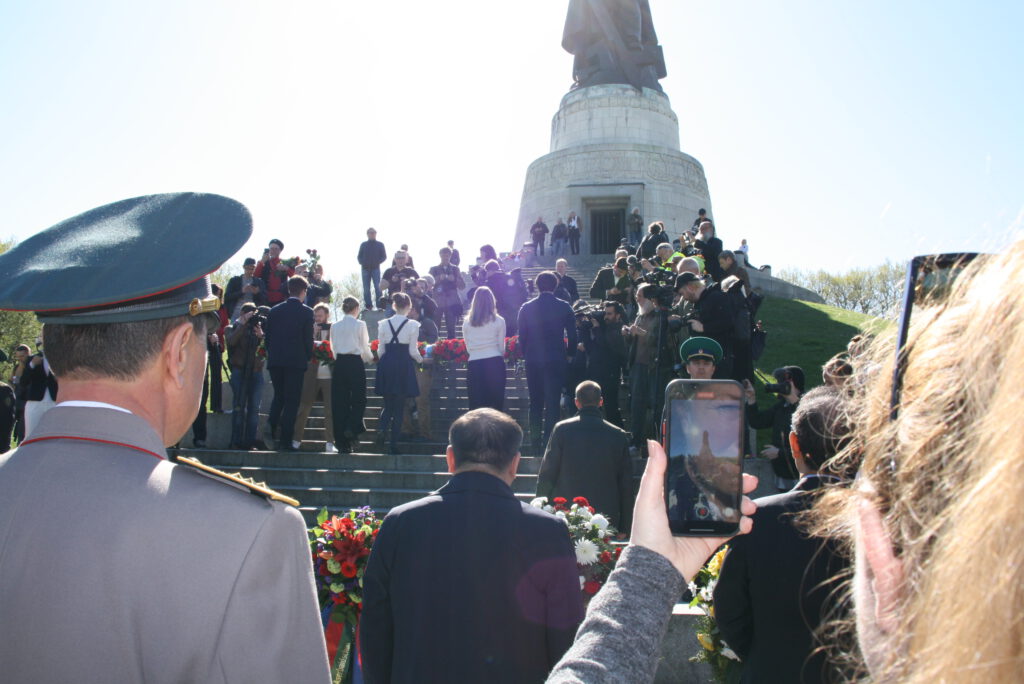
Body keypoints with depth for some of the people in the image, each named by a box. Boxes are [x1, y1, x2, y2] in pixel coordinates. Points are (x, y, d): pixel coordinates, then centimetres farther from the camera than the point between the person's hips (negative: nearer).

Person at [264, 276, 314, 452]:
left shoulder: (274, 311, 8)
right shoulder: (306, 312, -4)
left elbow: (267, 336, 9)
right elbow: (308, 339, -6)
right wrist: (308, 357, 9)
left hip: (275, 361, 4)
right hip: (296, 361, -4)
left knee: (278, 397, 20)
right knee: (292, 401, 0)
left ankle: (270, 429, 4)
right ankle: (285, 441, -2)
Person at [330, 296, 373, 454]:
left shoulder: (334, 326, 8)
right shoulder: (360, 324, -3)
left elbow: (333, 348, 11)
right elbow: (365, 348, 0)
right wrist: (370, 358, 20)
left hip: (339, 364, 4)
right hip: (355, 363, -4)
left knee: (339, 401, 6)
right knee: (359, 399, 8)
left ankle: (341, 442, 7)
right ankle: (352, 429, -13)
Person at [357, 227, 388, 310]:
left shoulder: (380, 244, 7)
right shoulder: (363, 244, 11)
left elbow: (384, 257, 5)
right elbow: (359, 257, 12)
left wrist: (377, 262, -10)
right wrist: (362, 263, -7)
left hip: (376, 268, -2)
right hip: (365, 269, 2)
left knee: (377, 287, -10)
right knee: (366, 288, 2)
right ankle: (368, 305, 6)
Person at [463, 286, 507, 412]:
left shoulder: (467, 323, 4)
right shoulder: (498, 321, -1)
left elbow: (468, 347, 8)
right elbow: (501, 346, 4)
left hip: (474, 364, 2)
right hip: (494, 363, -2)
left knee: (476, 405, 6)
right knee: (496, 402, 5)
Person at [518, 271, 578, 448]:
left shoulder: (526, 308, -2)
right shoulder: (564, 307, -4)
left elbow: (522, 336, 2)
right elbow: (572, 335, -1)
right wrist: (569, 355, 13)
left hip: (533, 361, 2)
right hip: (556, 361, -2)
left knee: (535, 401, 13)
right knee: (553, 402, 2)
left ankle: (535, 439, 16)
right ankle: (549, 439, 0)